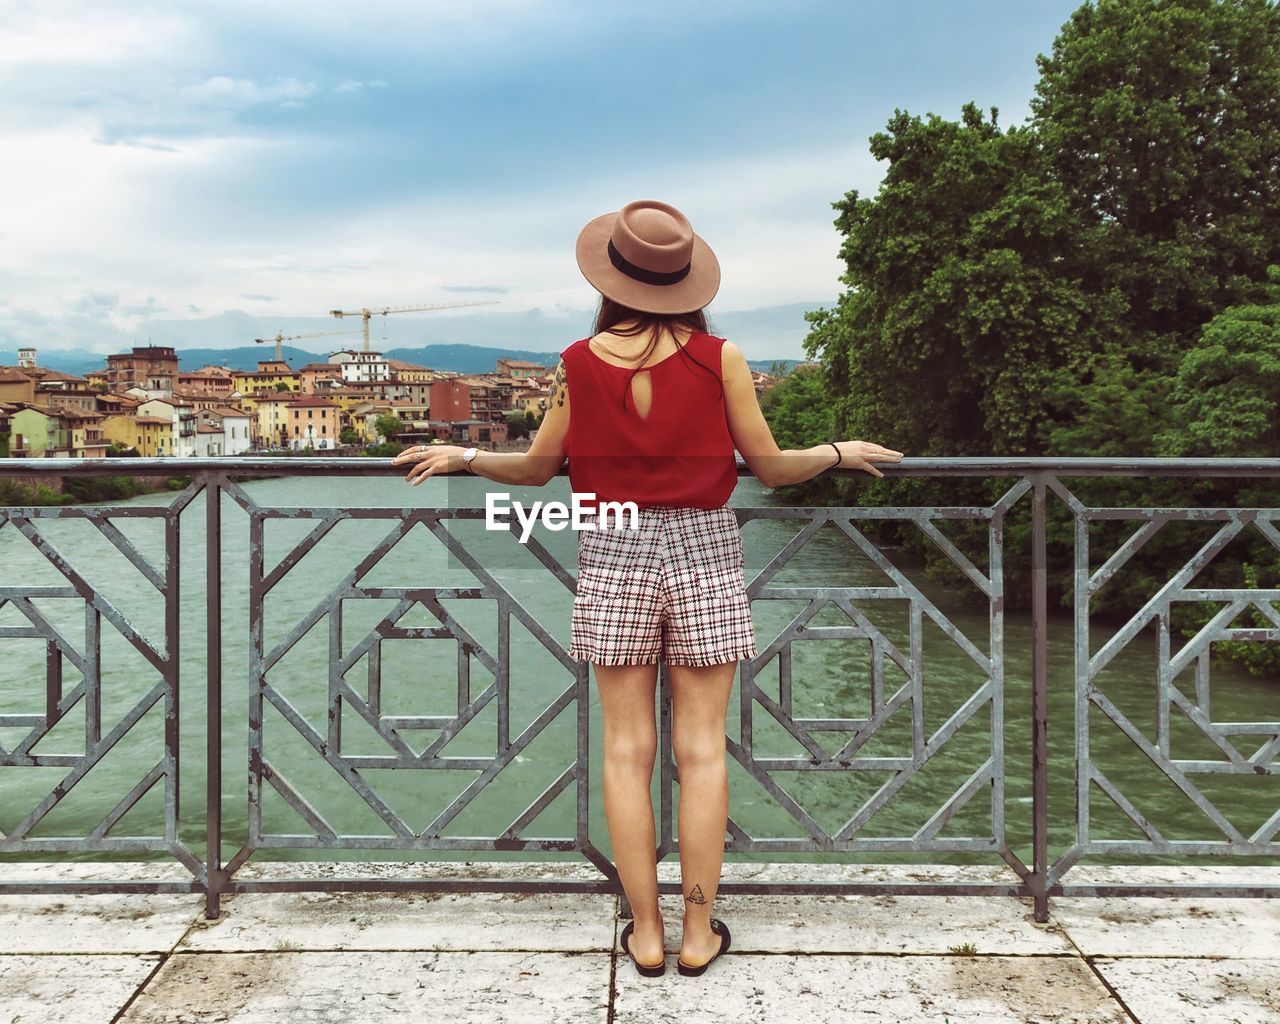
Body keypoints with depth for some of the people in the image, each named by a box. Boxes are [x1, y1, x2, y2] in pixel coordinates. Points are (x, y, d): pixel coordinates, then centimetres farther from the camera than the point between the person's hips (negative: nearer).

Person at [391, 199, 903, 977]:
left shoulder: (580, 363, -2)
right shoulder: (720, 358, -5)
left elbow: (537, 468, 7)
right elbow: (770, 468, 1)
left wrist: (459, 456, 24)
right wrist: (842, 453, 19)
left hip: (613, 552, 1)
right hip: (704, 549, -1)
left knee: (628, 748, 7)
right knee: (702, 749, 6)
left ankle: (646, 933, 14)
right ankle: (699, 931, 13)